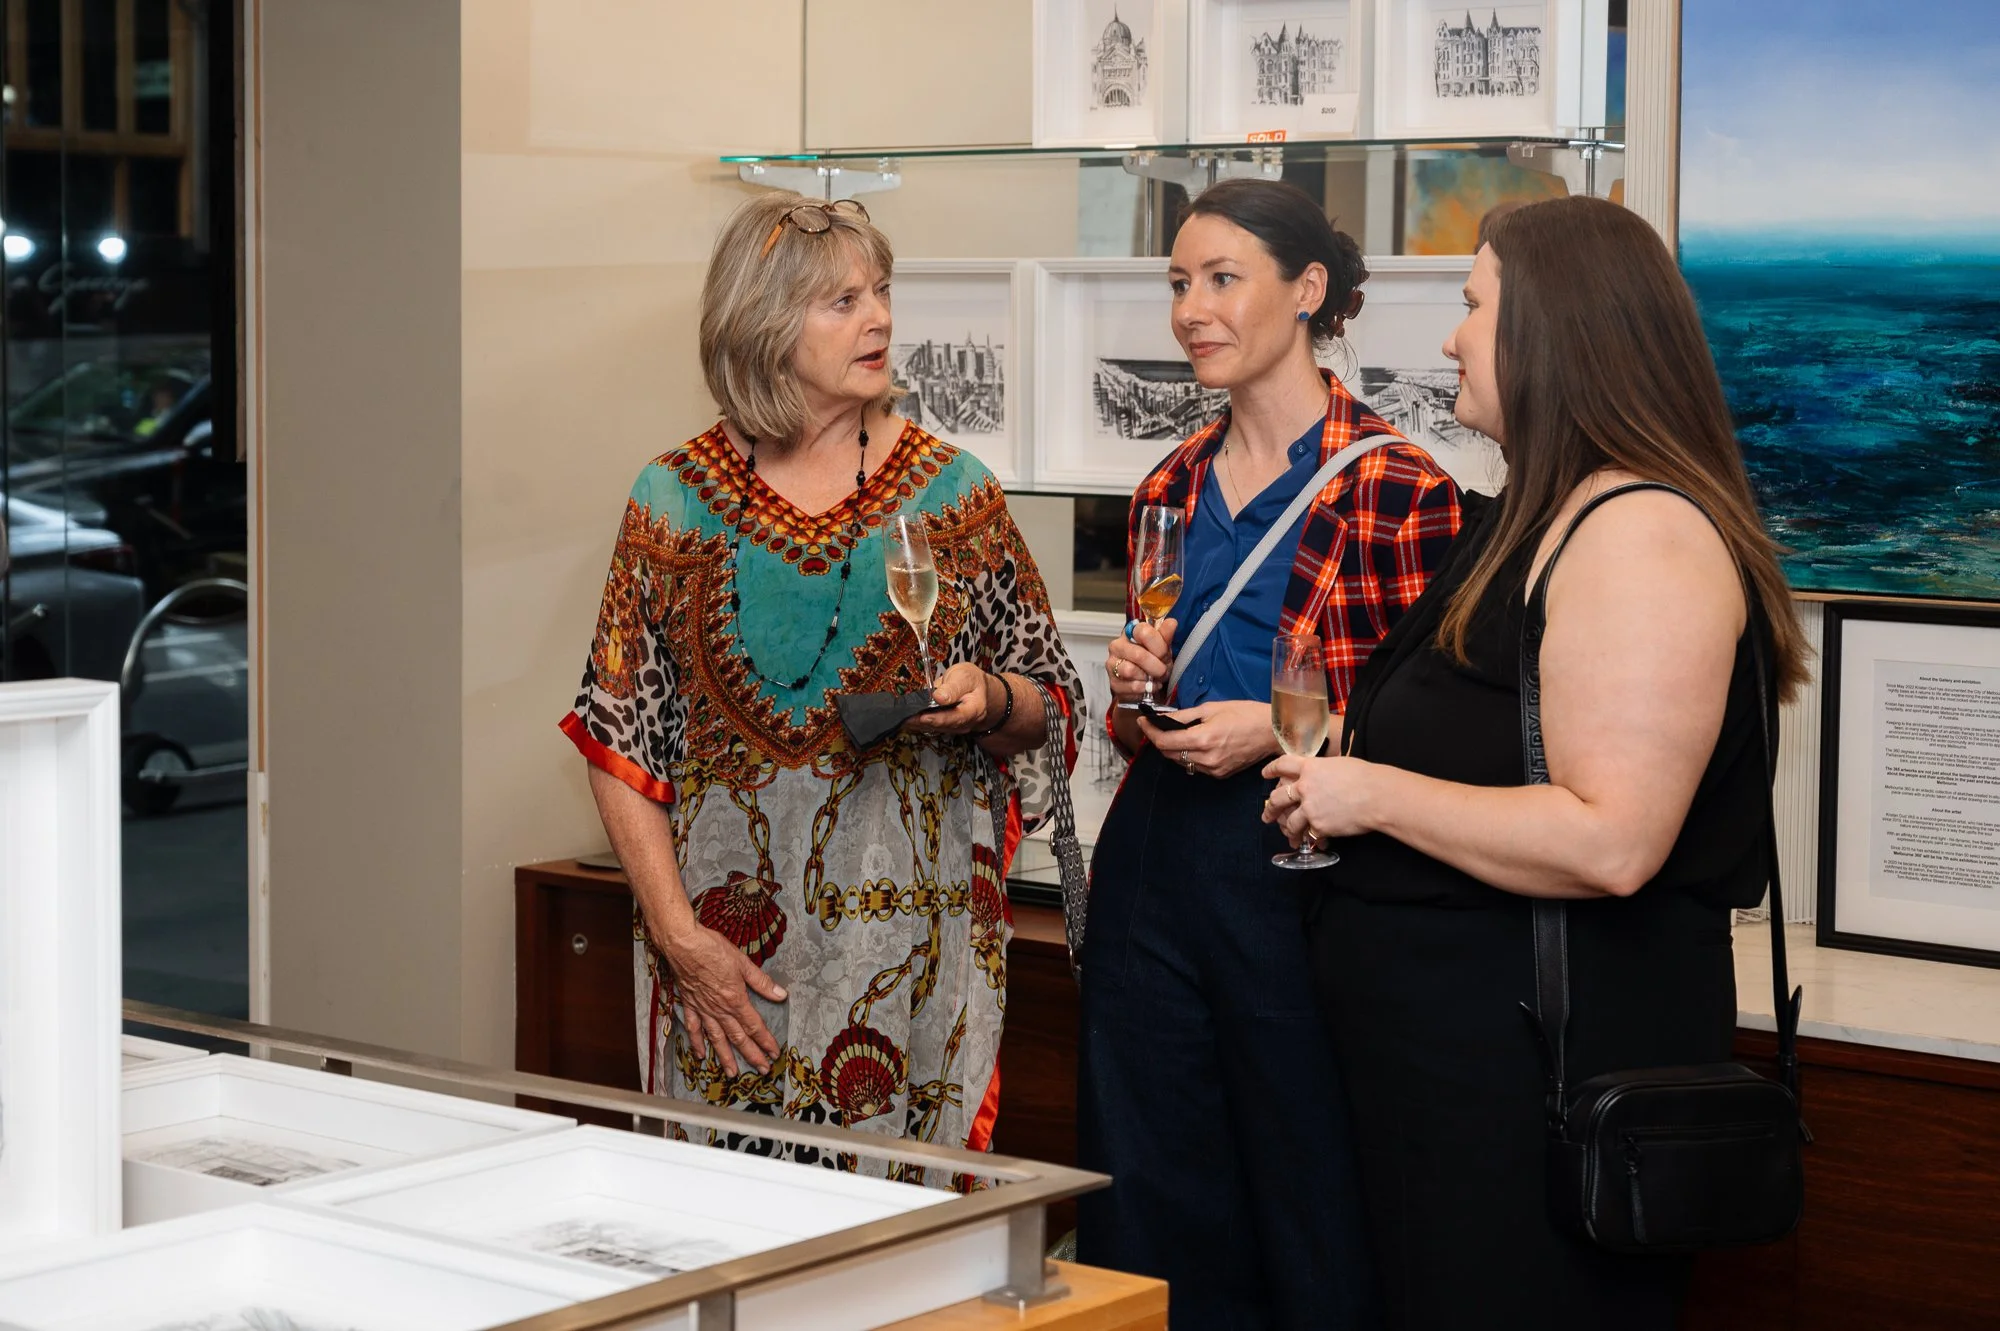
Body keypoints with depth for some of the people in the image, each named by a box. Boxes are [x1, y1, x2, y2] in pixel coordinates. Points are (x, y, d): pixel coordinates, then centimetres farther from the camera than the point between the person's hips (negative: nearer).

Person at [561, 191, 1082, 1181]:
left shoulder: (953, 492, 5)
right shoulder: (677, 497, 3)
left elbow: (1049, 703, 10)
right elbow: (621, 742, 3)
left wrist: (989, 700, -13)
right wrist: (677, 933, -6)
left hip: (910, 941, 0)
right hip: (729, 931, 0)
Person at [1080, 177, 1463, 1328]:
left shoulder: (1398, 489, -8)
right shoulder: (1174, 487, 13)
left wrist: (1283, 730, -16)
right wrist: (1136, 692, 2)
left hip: (1293, 871, -6)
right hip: (1152, 871, 6)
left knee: (1314, 1232, 2)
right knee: (1149, 1225, 12)